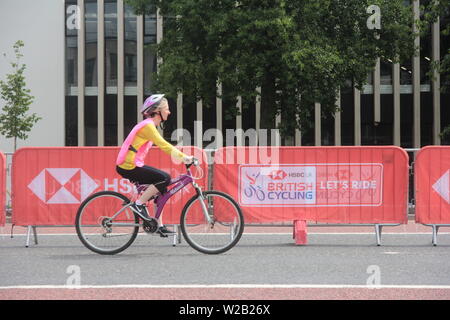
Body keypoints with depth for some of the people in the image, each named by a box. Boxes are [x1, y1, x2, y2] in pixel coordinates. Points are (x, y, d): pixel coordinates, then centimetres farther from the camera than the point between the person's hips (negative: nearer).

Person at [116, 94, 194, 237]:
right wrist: (183, 157, -24)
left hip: (131, 165, 10)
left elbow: (163, 145, 19)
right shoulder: (147, 125, -15)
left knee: (161, 188, 13)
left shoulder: (150, 125, 16)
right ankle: (139, 204, -8)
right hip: (128, 167, -10)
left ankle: (159, 226, 16)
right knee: (165, 178, -17)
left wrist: (183, 156, 10)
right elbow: (162, 145, -23)